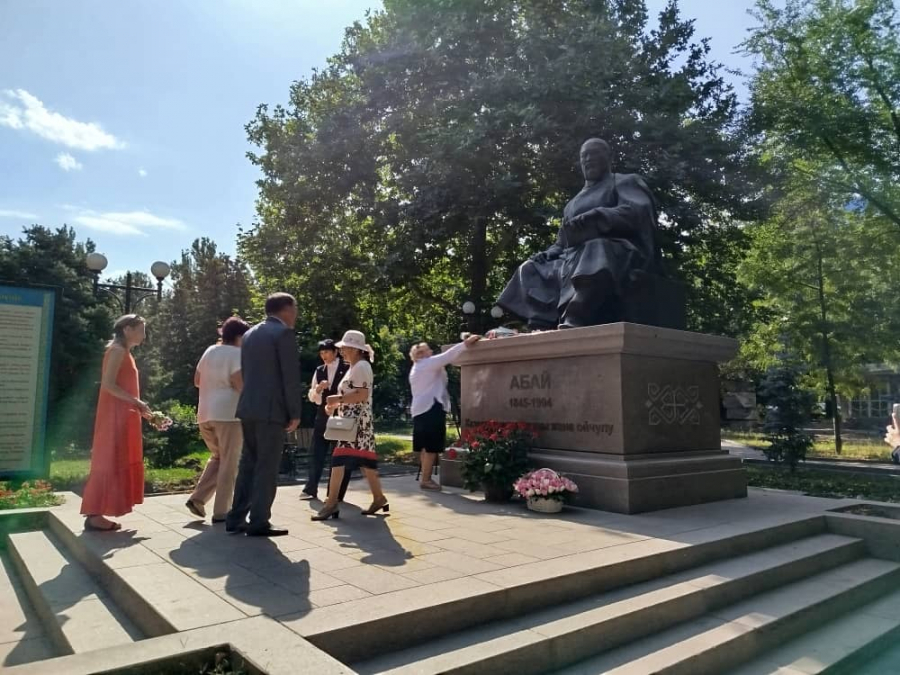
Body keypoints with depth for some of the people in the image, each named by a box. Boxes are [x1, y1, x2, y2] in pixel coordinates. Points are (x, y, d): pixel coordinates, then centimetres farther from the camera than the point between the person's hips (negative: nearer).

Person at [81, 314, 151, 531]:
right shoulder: (118, 350, -10)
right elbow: (108, 384, -20)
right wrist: (137, 402, -17)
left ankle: (97, 513, 15)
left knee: (118, 464, 10)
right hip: (115, 417, -10)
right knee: (109, 464, -7)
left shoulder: (124, 352, 18)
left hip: (122, 417, 10)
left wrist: (138, 407, 15)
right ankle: (95, 515, -2)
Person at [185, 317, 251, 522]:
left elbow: (197, 381, 21)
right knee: (229, 464, 1)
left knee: (217, 458, 23)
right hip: (228, 413, -8)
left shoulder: (210, 351, 15)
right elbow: (240, 383, -19)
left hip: (205, 414, 8)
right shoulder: (237, 353, -7)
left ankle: (197, 498, 13)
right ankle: (221, 512, 2)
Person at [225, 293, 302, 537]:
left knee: (248, 464, 13)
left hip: (248, 408, 8)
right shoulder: (284, 333, -9)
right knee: (267, 467, -2)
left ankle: (236, 519, 17)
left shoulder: (249, 334, 16)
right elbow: (291, 376, -13)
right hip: (271, 410, -8)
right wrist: (295, 413, -8)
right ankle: (259, 523, 3)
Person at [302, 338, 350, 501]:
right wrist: (318, 388, -11)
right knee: (317, 454, 7)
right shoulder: (319, 371, 9)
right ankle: (311, 489, 17)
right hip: (323, 417, 5)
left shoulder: (347, 369, -6)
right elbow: (311, 396, 9)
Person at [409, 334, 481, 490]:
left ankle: (426, 478, 13)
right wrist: (466, 343, -13)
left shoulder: (416, 369, 23)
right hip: (431, 408, -10)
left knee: (425, 447, 10)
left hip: (420, 409, 10)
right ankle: (426, 480, -7)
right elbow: (447, 356, -12)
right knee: (432, 446, -8)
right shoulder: (427, 363, -5)